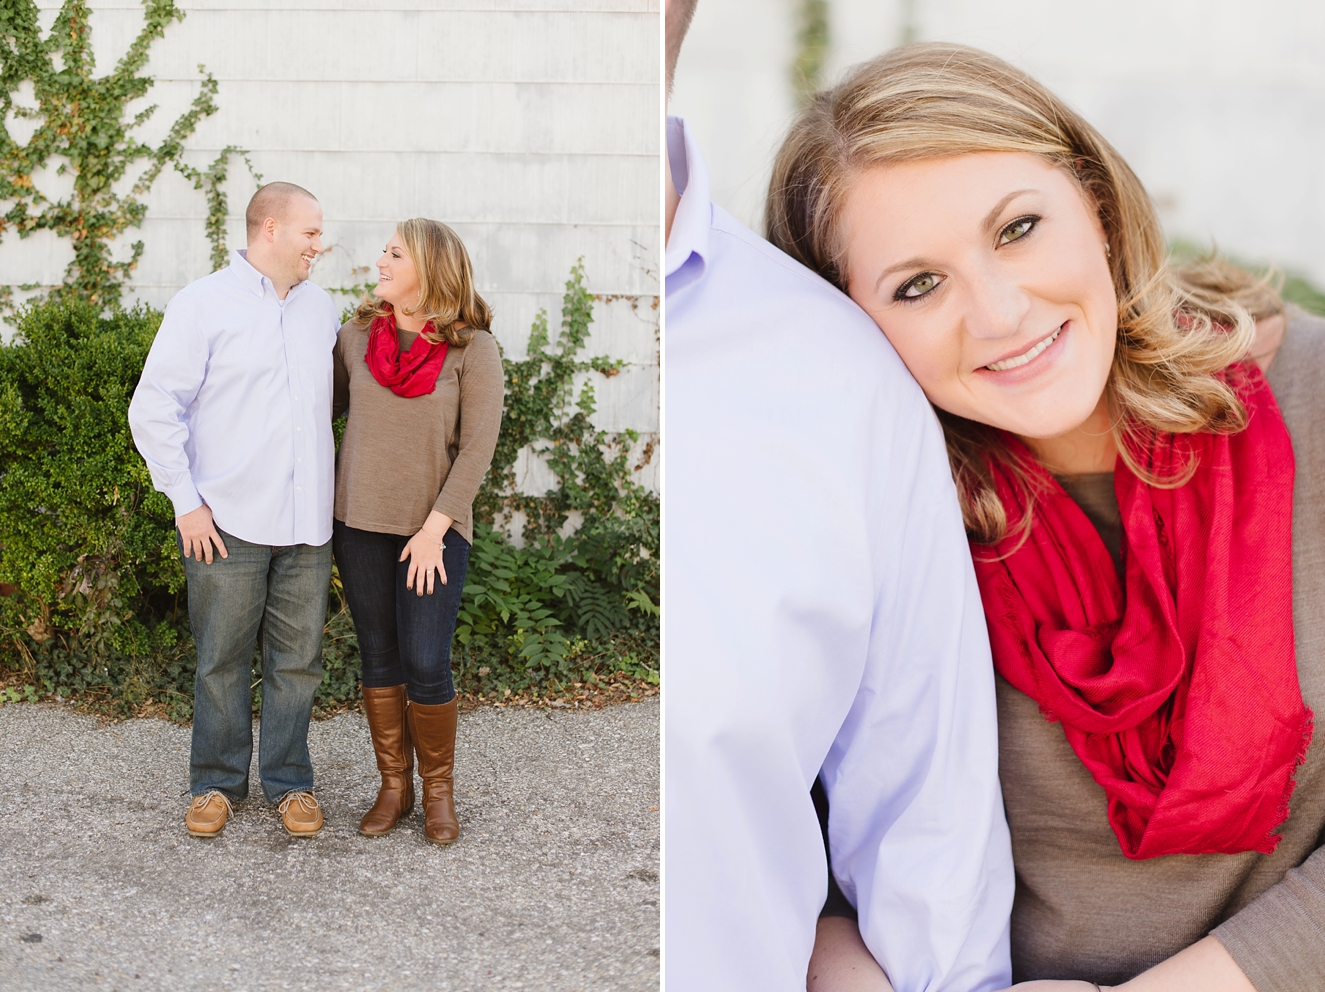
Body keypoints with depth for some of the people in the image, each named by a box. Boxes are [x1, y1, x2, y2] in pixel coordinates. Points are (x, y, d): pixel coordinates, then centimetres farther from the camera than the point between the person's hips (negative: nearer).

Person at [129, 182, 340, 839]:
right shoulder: (203, 304, -4)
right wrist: (187, 501, -9)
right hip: (228, 523, -4)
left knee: (297, 660, 8)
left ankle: (289, 780, 21)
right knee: (222, 660, 5)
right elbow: (153, 408, -6)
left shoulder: (319, 308, 13)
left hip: (307, 524, 4)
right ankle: (217, 782, 20)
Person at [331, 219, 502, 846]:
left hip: (434, 528, -3)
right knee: (379, 660, 8)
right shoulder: (357, 336, 3)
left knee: (426, 665, -7)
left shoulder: (472, 347, -8)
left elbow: (478, 445, -9)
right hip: (360, 520, 3)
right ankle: (393, 786, 23)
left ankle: (438, 789, 15)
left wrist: (436, 527, -14)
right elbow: (324, 407, 18)